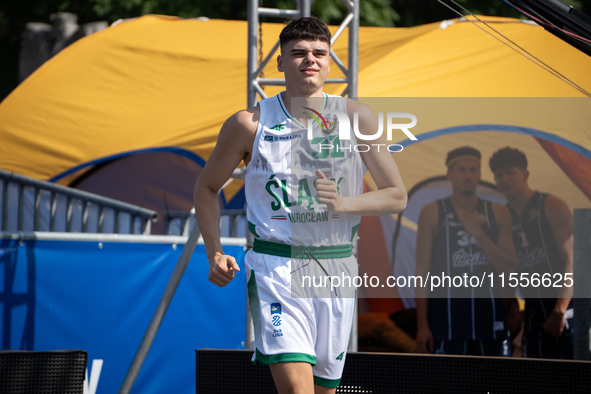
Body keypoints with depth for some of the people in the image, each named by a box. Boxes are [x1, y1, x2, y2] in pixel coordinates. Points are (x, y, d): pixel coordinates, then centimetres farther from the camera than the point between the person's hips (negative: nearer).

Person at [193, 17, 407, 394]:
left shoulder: (356, 117, 2)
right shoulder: (250, 123, -1)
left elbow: (397, 196, 4)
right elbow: (207, 187, 13)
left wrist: (343, 203, -14)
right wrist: (215, 253, 0)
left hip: (337, 268, 3)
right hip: (275, 268, -3)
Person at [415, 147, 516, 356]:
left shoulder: (498, 213, 10)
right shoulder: (432, 213, 2)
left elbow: (509, 267, 3)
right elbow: (422, 272, 0)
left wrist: (478, 233, -10)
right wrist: (422, 325, -5)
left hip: (488, 314, 3)